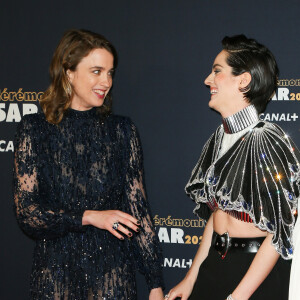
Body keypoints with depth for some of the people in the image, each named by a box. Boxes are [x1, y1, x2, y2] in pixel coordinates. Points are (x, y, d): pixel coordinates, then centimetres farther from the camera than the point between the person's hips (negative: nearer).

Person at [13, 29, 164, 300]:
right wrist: (90, 217, -16)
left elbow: (137, 207, 2)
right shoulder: (35, 130, -1)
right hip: (56, 269, -1)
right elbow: (26, 211, -5)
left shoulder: (121, 130, 3)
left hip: (112, 270, 1)